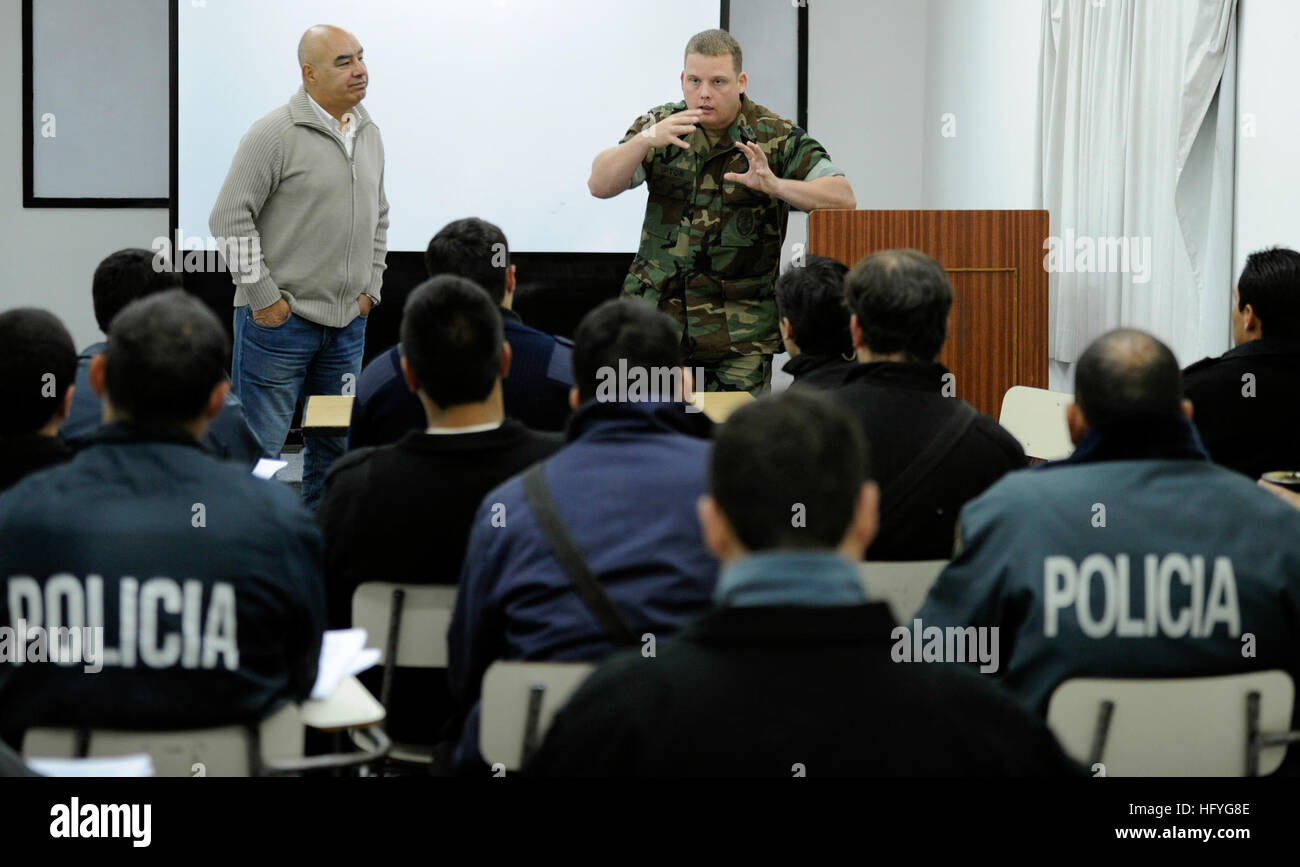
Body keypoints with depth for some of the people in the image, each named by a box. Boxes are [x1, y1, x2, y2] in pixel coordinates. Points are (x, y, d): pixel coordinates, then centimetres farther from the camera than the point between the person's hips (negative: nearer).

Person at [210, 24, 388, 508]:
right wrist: (263, 299, -13)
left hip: (347, 322, 7)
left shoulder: (369, 135, 11)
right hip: (279, 321, -7)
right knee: (260, 448, -3)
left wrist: (370, 289, 14)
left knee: (335, 448, 13)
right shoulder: (276, 134, -12)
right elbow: (229, 217, -13)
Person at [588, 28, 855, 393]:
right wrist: (646, 140, -21)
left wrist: (774, 185, -24)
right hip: (657, 312, 1)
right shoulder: (659, 126, 7)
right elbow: (600, 185, -4)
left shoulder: (776, 137, 0)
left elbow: (844, 198, -8)